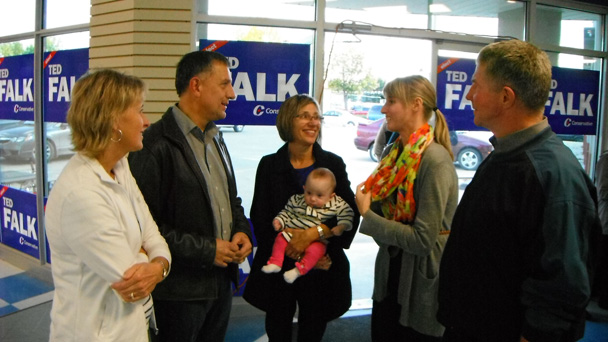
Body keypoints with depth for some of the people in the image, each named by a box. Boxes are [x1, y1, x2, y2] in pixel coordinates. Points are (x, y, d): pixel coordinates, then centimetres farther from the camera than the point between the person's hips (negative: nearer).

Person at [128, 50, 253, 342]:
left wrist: (241, 231, 1)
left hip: (221, 278, 8)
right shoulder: (156, 145, -18)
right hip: (180, 288, -8)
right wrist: (206, 249, -18)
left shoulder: (215, 138, 11)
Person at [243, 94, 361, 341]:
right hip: (278, 269, 0)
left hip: (322, 270, 1)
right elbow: (260, 219, -3)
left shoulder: (333, 164, 2)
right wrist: (292, 251, -14)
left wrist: (314, 232, -21)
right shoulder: (269, 165, 0)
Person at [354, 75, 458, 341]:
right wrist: (367, 199, -10)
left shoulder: (436, 161, -22)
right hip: (391, 271, 7)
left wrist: (367, 215, -17)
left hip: (421, 280, -7)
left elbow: (422, 240, -25)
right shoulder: (397, 152, 3)